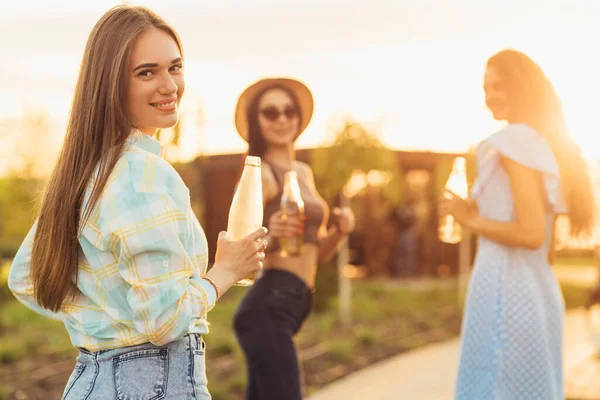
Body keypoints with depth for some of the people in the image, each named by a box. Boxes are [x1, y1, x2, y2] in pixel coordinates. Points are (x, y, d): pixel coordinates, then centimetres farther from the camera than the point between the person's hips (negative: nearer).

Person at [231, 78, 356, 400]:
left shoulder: (303, 172, 17)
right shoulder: (259, 172, -8)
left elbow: (318, 252, 22)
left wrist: (340, 230, 3)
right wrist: (269, 237, -34)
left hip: (290, 306, 9)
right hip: (269, 306, -9)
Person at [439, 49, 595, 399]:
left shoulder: (515, 141, -9)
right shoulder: (546, 144, 18)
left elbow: (531, 233, -18)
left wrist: (472, 220, -7)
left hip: (506, 291, -10)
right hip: (539, 292, 10)